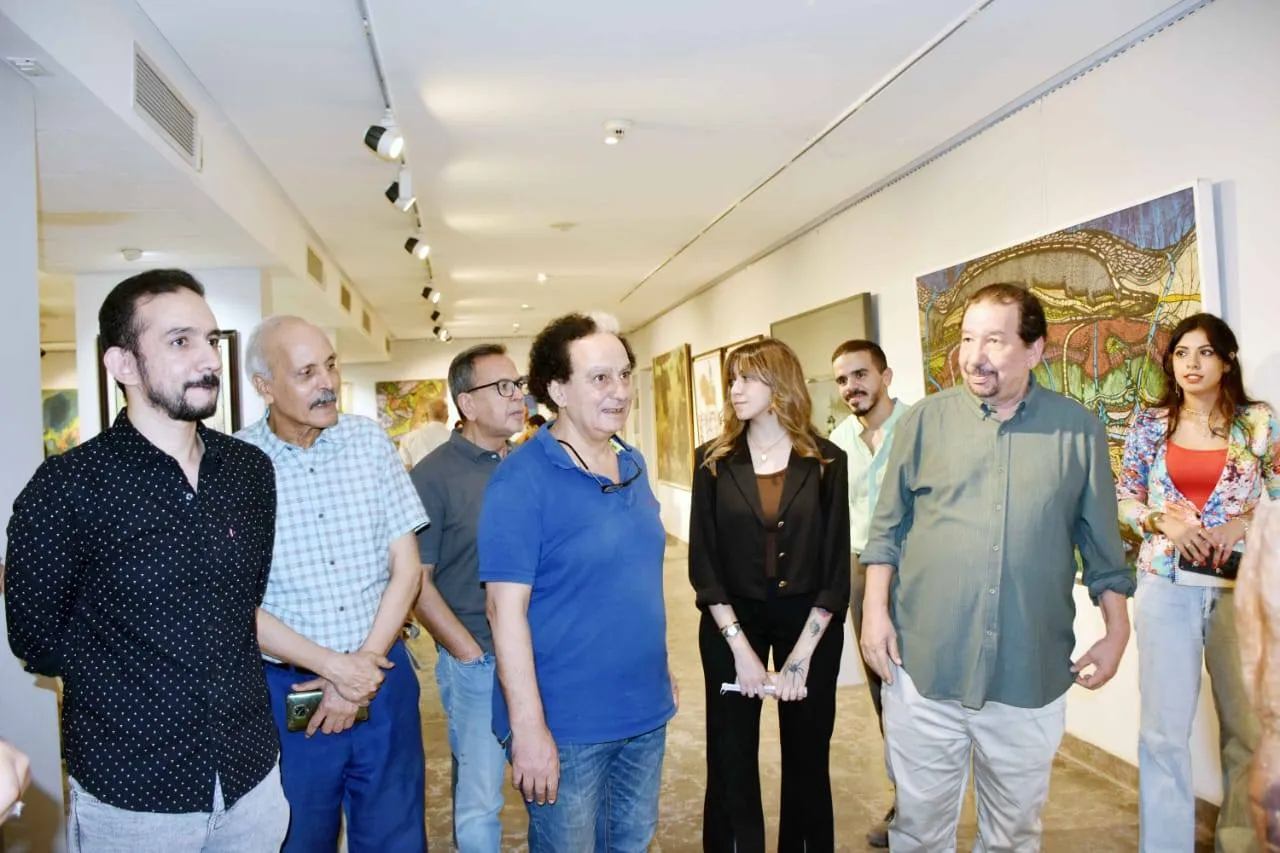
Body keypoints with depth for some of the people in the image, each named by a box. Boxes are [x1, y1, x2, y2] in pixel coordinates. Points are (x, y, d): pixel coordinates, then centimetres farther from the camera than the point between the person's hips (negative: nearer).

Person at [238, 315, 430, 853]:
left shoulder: (370, 442, -1)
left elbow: (406, 568, 0)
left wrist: (364, 667, -7)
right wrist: (333, 666, -12)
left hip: (382, 676, 2)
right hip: (286, 687, -2)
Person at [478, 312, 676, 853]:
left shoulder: (634, 465, 4)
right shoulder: (522, 480, -17)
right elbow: (506, 609, -19)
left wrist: (661, 672, 15)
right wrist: (528, 726, -20)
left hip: (646, 711, 7)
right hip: (567, 724, -6)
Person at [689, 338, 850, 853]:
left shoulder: (827, 461, -3)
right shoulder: (713, 460, -1)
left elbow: (836, 565, -4)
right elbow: (703, 563, -4)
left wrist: (801, 655, -10)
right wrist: (741, 647, -11)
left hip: (810, 622, 0)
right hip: (731, 622, 1)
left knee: (807, 755, 12)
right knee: (731, 758, 8)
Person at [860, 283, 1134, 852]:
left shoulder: (1079, 430, 1)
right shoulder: (925, 420, -1)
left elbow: (1102, 546, 8)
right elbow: (887, 528, 3)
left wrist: (1116, 634, 8)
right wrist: (875, 610, -2)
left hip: (1031, 672, 1)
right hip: (924, 662, 0)